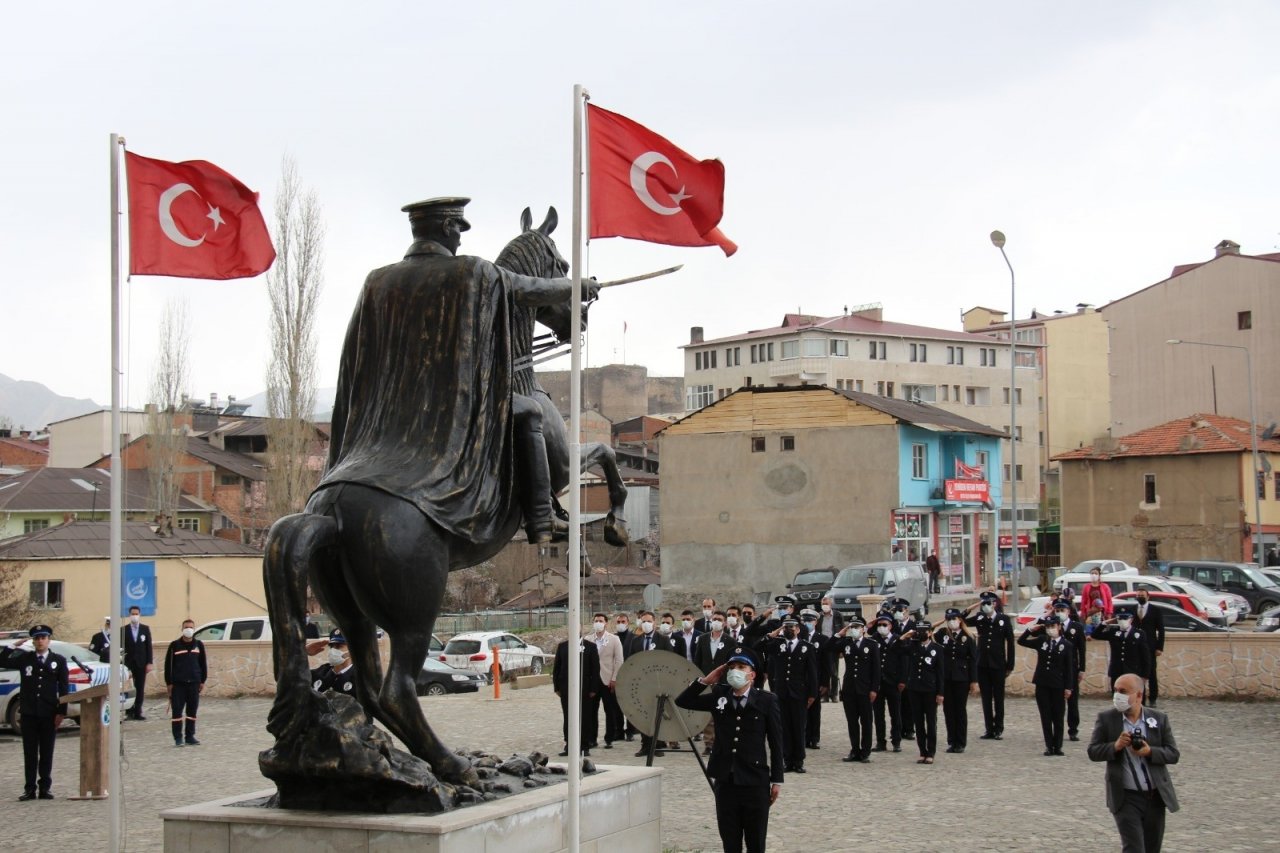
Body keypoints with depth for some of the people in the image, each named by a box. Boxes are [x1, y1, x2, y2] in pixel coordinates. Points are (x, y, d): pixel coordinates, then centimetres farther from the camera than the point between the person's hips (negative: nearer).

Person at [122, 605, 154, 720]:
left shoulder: (145, 629, 7)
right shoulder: (124, 630, 3)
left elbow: (149, 646, 5)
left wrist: (150, 662, -2)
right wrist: (122, 663, -5)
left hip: (141, 663, 1)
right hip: (128, 663, -1)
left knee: (140, 688, 1)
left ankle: (137, 712, 5)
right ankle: (129, 712, 0)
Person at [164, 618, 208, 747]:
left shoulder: (199, 645, 7)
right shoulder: (175, 645, 0)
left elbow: (203, 663, 12)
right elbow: (168, 664, 1)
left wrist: (203, 681, 8)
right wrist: (168, 683, -2)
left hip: (194, 683, 2)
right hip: (178, 683, -2)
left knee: (192, 711, 5)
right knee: (177, 711, -4)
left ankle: (190, 736, 13)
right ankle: (178, 737, 2)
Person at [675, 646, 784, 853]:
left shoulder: (766, 701, -4)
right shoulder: (718, 697, 6)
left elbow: (776, 743, -2)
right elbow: (682, 702, 6)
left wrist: (777, 780, -4)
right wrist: (706, 680, -4)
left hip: (755, 782, -3)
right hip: (725, 781, 3)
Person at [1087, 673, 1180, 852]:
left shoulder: (1159, 719, 2)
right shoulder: (1106, 718, -1)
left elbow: (1173, 754, 0)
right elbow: (1093, 752, -1)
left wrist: (1150, 752, -18)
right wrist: (1115, 746, -19)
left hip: (1156, 796, 3)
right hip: (1126, 798, -3)